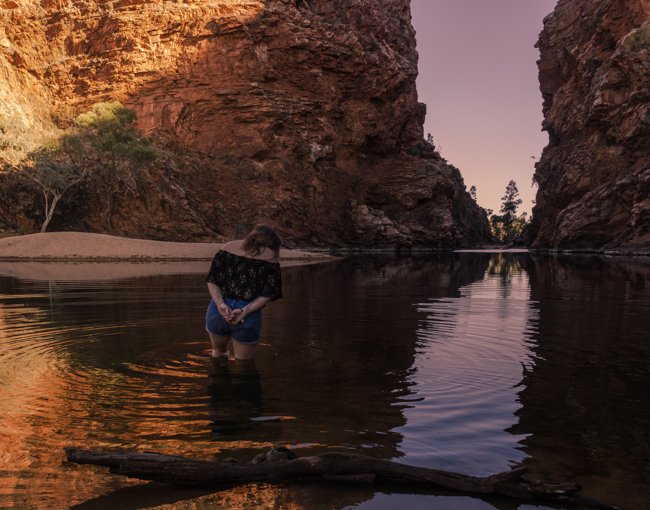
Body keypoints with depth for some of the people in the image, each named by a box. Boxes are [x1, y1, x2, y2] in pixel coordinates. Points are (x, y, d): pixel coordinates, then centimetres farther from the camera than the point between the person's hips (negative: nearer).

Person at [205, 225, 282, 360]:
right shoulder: (271, 257, 1)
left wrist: (220, 304, -9)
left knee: (218, 351, 30)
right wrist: (244, 311, -12)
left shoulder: (227, 247, 9)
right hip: (249, 318, -3)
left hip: (218, 312, 3)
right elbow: (268, 294, -7)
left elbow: (212, 280, 2)